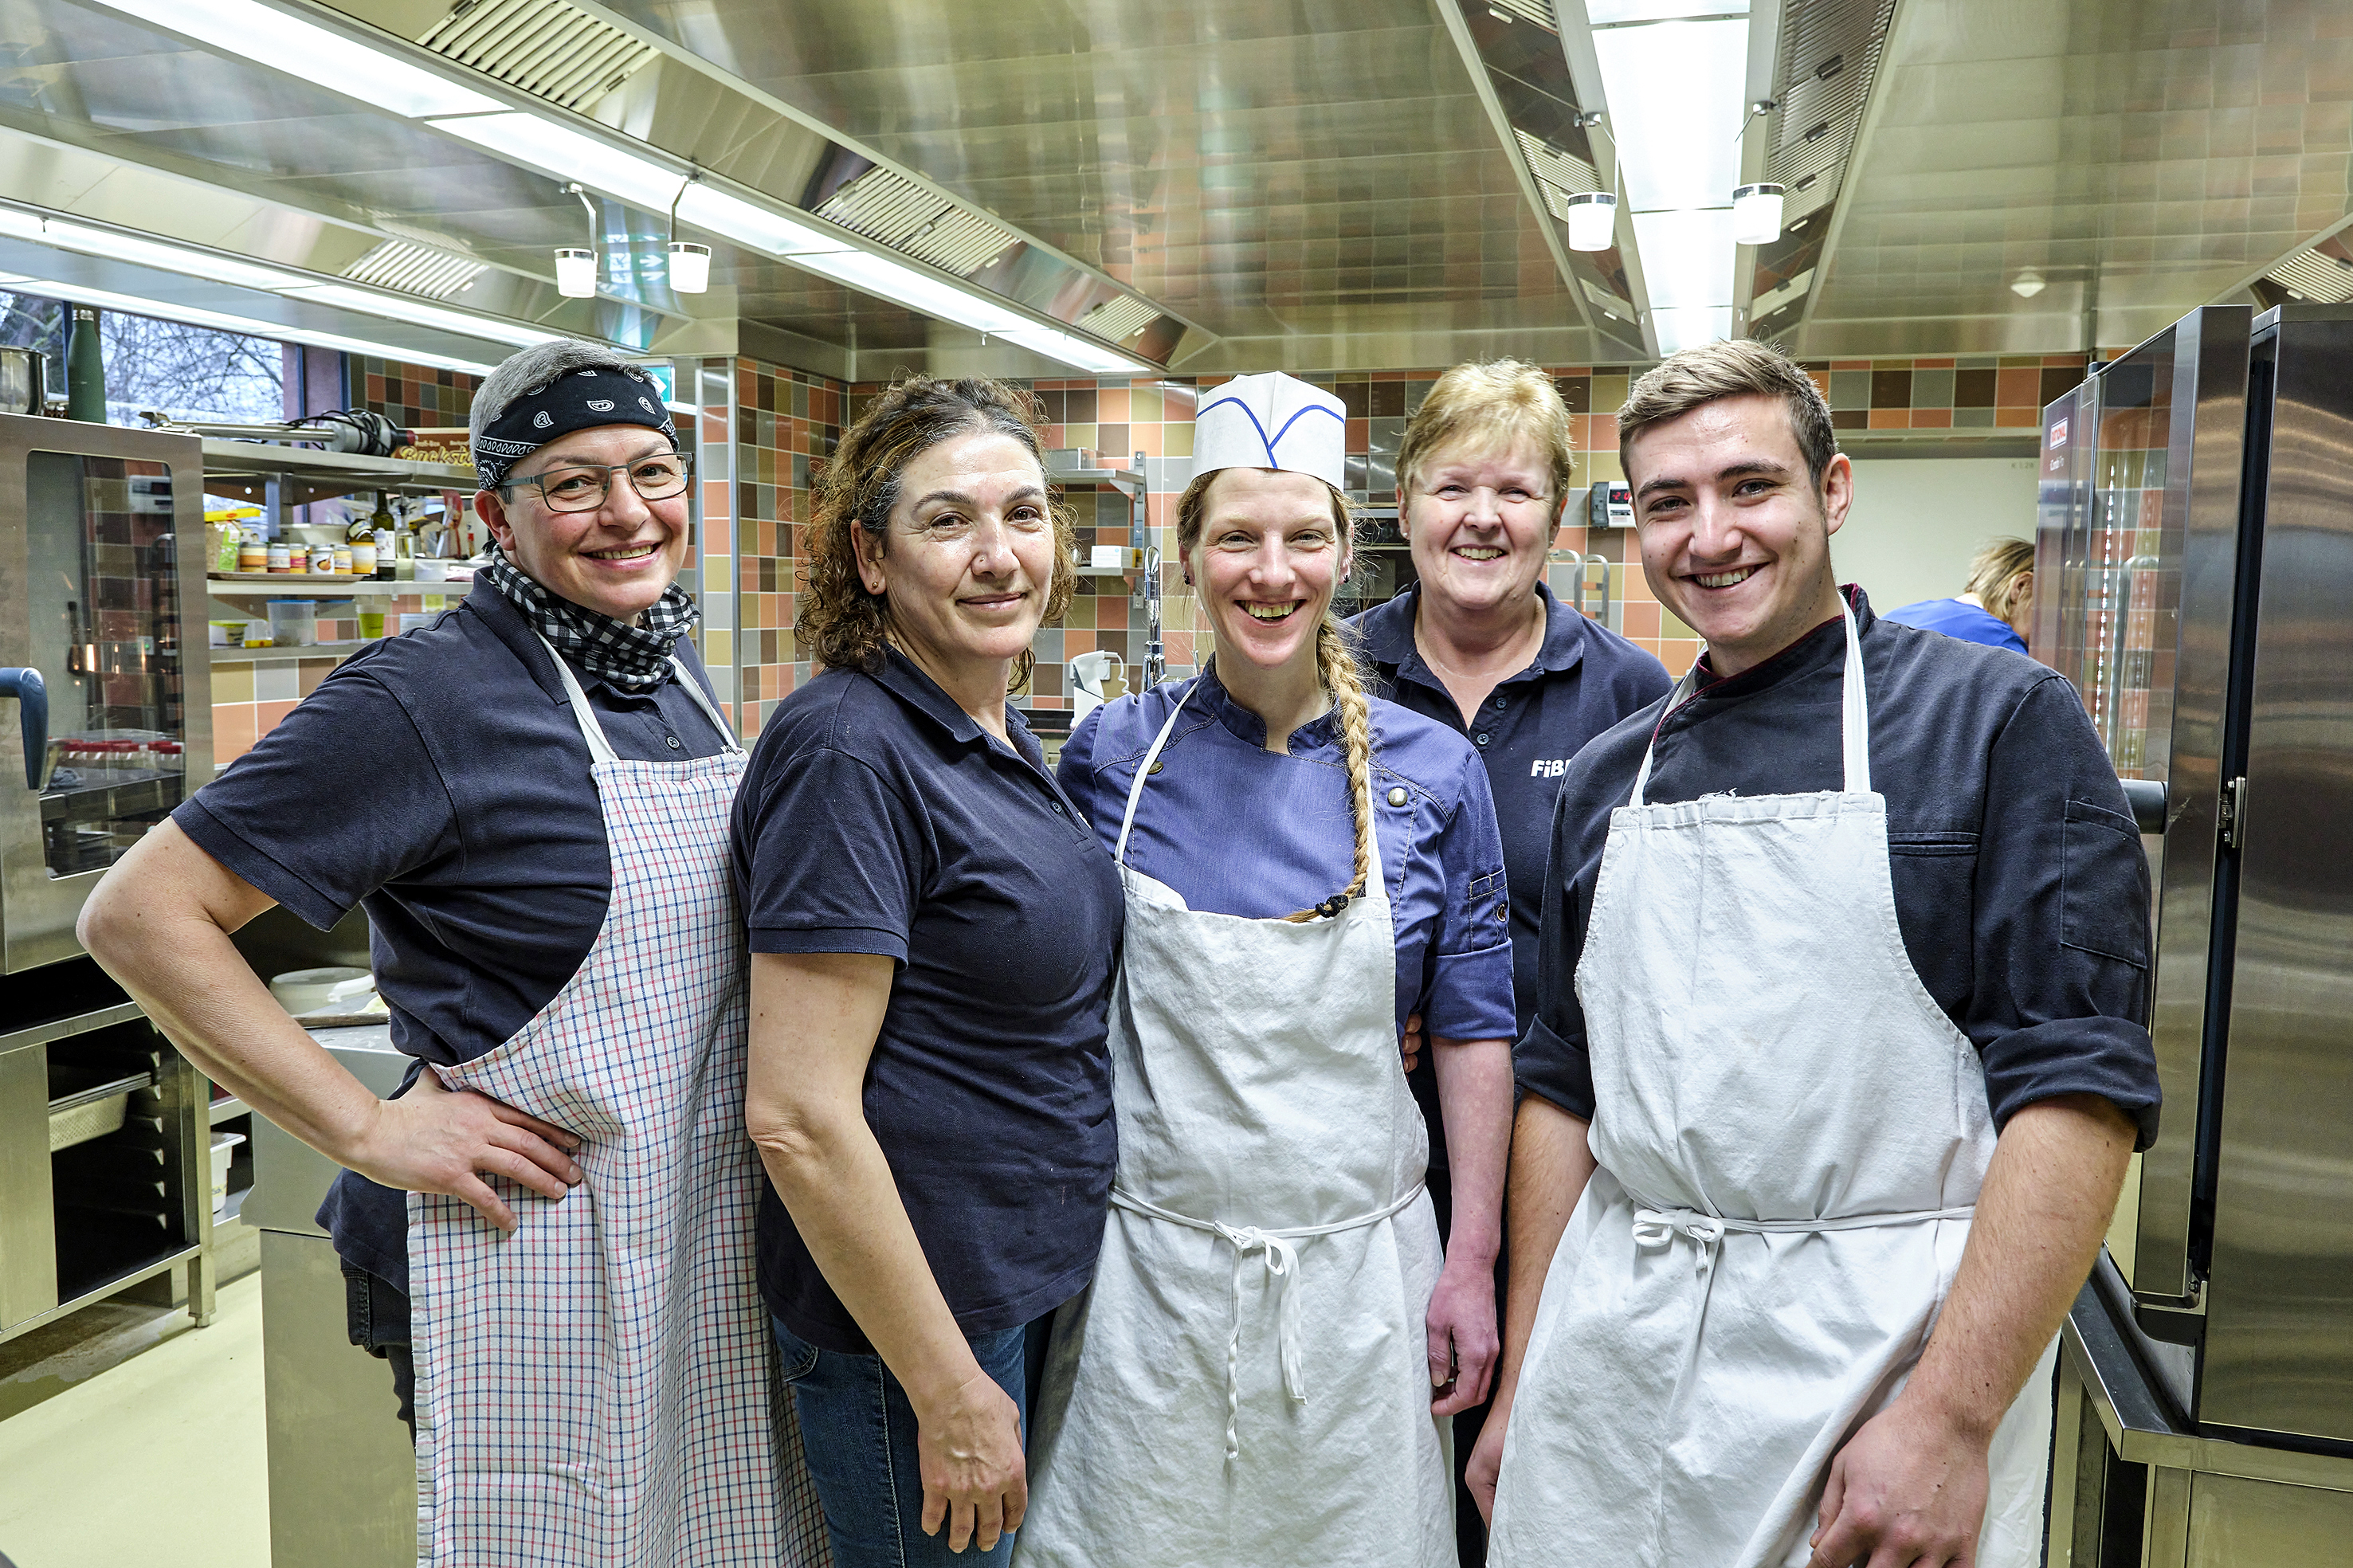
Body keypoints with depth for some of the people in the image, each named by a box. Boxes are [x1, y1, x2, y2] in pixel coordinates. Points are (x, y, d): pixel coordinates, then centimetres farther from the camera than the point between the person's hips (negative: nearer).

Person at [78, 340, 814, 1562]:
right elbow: (140, 914, -15)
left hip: (713, 1253, 7)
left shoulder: (674, 672, 5)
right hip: (531, 1263, -7)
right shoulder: (432, 696, -17)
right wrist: (371, 1130, -18)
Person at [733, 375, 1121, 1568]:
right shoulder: (849, 748, -22)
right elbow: (798, 1115, -25)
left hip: (1031, 1281, 9)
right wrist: (950, 1392, -20)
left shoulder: (1000, 737, 6)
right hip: (910, 1314, -9)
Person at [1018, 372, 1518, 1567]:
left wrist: (1472, 1264, -1)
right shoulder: (1109, 754, -3)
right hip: (1146, 1262, 0)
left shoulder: (1431, 770, -4)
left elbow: (1472, 1031, 1)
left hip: (1354, 1267, 0)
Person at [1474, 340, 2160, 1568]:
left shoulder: (1999, 720, -6)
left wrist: (1950, 1420, -19)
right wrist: (1522, 1380, 9)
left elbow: (2079, 1089, -13)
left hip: (1880, 1358, -4)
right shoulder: (1608, 778, 8)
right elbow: (1562, 1088, 11)